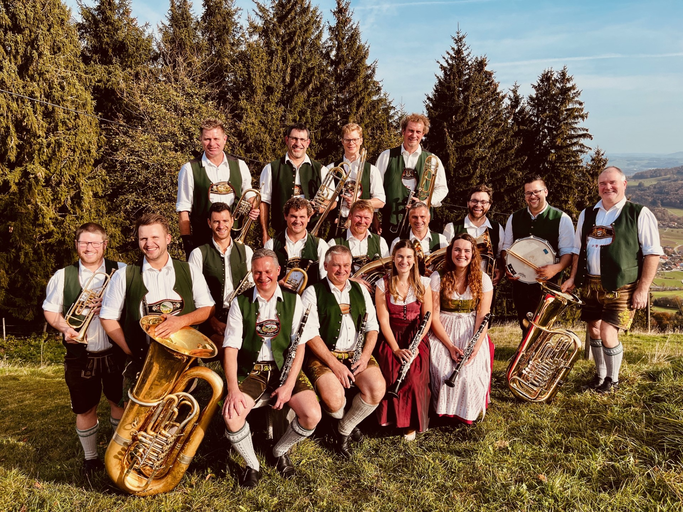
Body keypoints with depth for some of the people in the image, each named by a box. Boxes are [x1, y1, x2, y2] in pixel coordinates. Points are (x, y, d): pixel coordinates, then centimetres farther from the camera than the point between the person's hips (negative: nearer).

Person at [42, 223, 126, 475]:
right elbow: (50, 310, 7)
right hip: (80, 355, 1)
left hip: (115, 352, -1)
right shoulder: (62, 276, 2)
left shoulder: (121, 272, -3)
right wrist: (64, 327, -12)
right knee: (85, 409, 12)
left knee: (119, 402, 13)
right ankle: (90, 457, 33)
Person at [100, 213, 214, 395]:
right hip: (141, 364, -1)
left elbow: (208, 308, 4)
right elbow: (108, 318, 6)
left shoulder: (190, 272, 5)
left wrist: (181, 321, -15)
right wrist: (131, 351, -5)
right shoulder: (124, 276, 2)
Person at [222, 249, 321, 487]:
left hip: (285, 367, 1)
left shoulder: (292, 300, 4)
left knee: (312, 415, -20)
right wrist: (233, 389, -17)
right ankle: (252, 464, 4)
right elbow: (231, 348, -3)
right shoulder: (240, 303, 3)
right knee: (231, 415, -27)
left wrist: (289, 385, -12)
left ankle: (280, 451, 14)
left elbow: (300, 345, 0)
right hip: (251, 369, 0)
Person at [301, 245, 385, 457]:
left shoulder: (360, 290, 14)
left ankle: (344, 430, 5)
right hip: (323, 355, -4)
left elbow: (372, 327, 12)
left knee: (378, 389, -22)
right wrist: (334, 364, -18)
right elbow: (311, 335, -9)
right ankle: (343, 420, 12)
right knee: (334, 398, -29)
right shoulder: (313, 293, 0)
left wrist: (365, 356, -5)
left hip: (357, 353, 4)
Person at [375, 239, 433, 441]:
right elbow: (383, 320, -4)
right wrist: (396, 349, -14)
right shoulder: (383, 285, 1)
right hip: (391, 338, 0)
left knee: (414, 376, -25)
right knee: (393, 374, -27)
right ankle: (393, 417, -3)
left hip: (416, 337, 0)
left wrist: (414, 345, -11)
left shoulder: (423, 283, 5)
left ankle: (412, 423, -4)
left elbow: (427, 317, 2)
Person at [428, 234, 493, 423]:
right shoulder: (437, 278, -3)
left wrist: (475, 347, -17)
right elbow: (434, 316, -6)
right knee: (442, 370, -26)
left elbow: (482, 317, -3)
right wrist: (450, 346, -17)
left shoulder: (483, 279, 1)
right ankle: (444, 409, 1)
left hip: (472, 333, 1)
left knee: (471, 372, -24)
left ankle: (467, 413, 6)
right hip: (443, 333, -1)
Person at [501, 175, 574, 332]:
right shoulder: (514, 218, 10)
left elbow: (568, 252, -3)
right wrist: (507, 267, -1)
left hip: (547, 284, -4)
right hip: (520, 283, 4)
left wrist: (556, 268, -23)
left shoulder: (562, 219, -1)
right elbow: (506, 247, 17)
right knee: (525, 328, 11)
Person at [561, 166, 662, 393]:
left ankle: (613, 379, 16)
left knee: (608, 334, -9)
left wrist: (643, 289, -11)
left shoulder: (639, 214, -4)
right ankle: (600, 373, 35)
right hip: (591, 284, 5)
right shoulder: (587, 215, 11)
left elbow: (652, 253, -7)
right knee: (594, 331, 13)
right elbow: (578, 250, 17)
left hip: (621, 287, -5)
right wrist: (573, 278, 8)